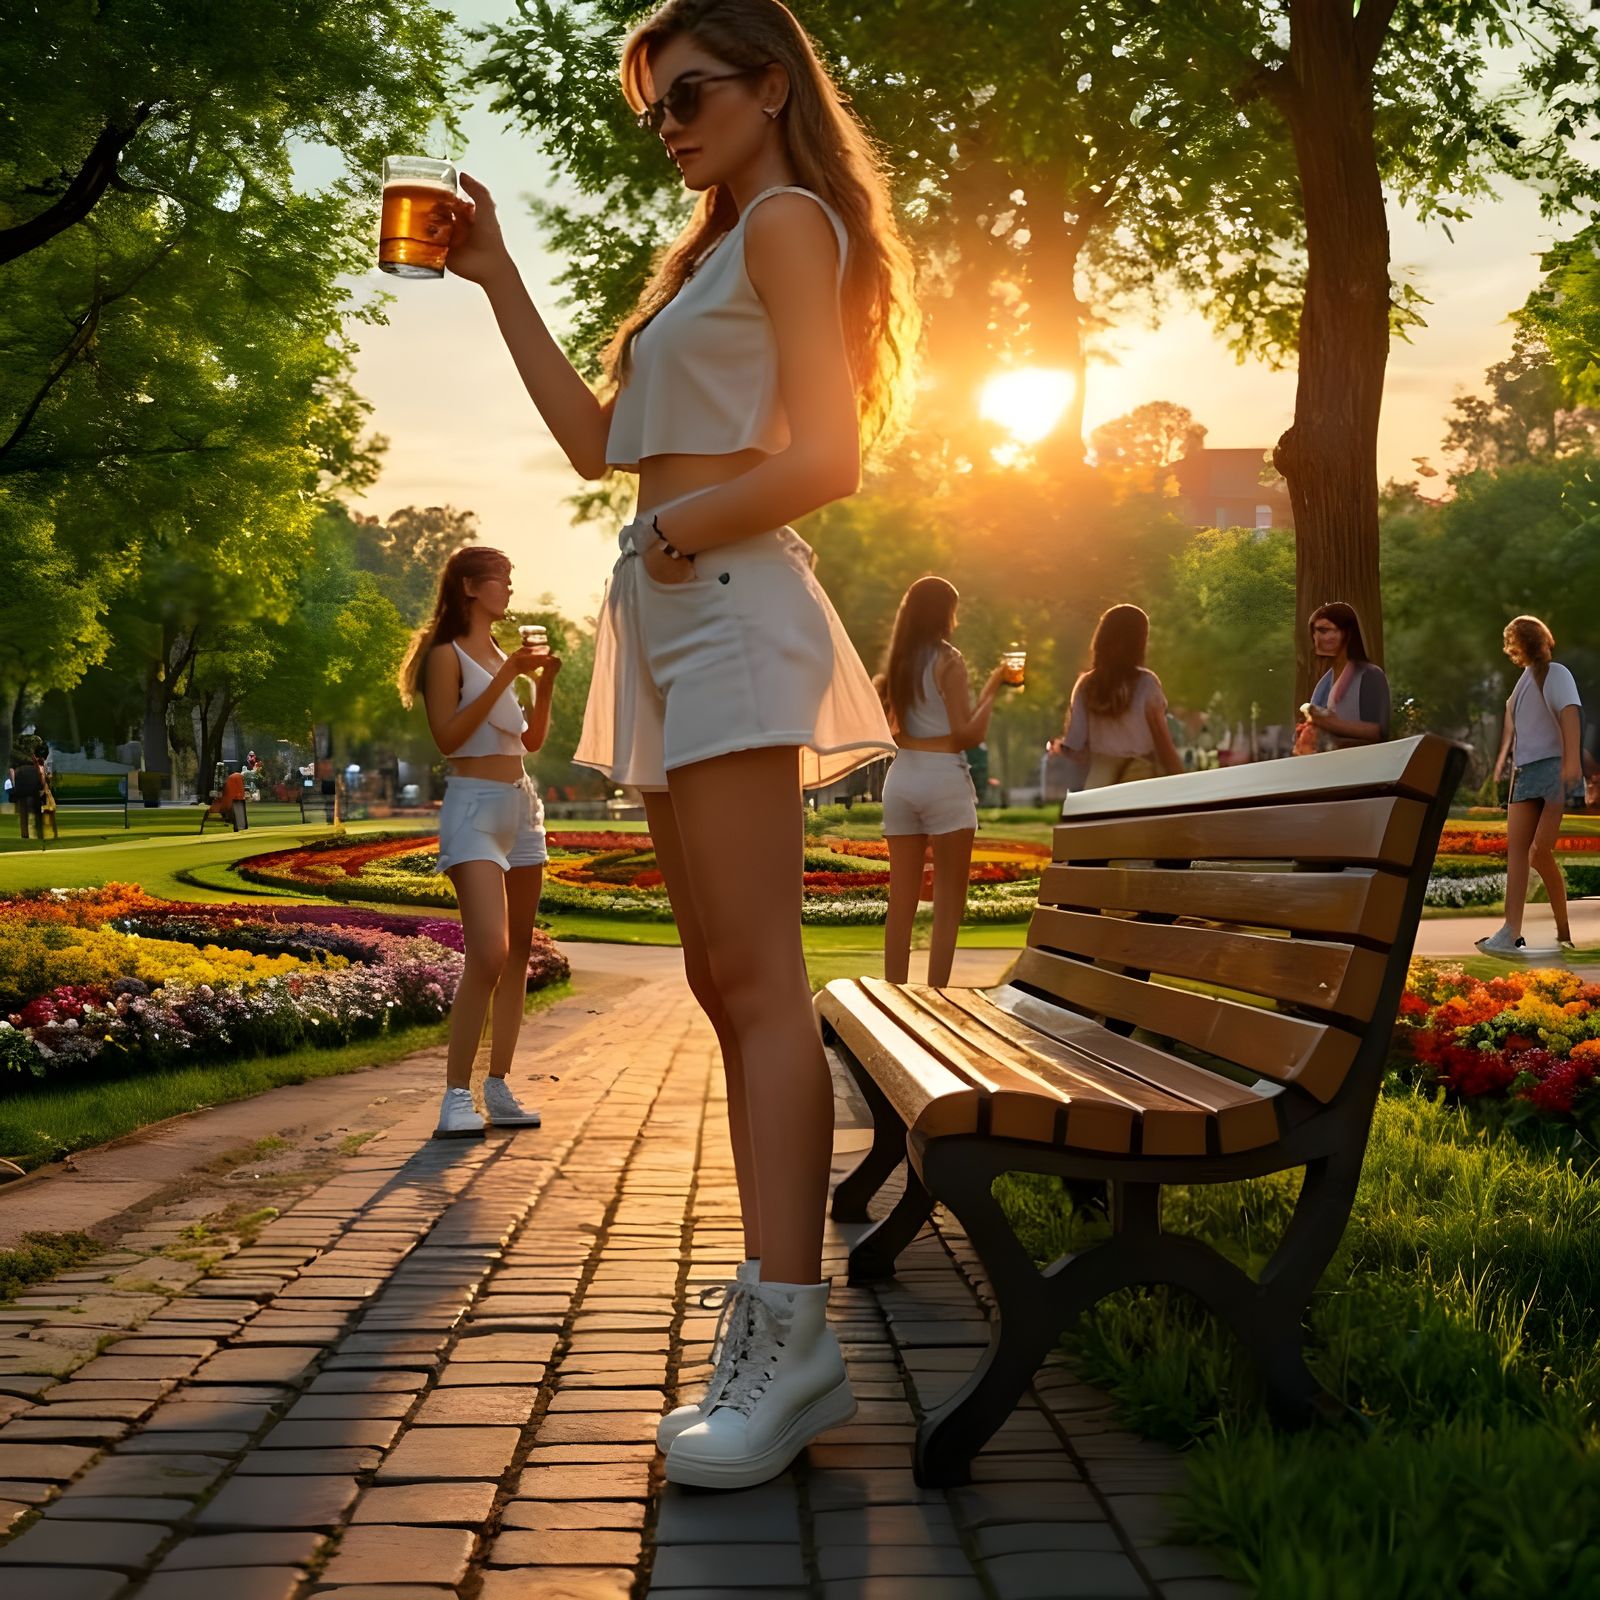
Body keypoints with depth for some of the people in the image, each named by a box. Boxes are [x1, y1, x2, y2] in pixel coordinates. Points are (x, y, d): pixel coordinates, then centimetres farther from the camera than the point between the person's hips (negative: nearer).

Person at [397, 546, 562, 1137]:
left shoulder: (502, 653, 17)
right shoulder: (448, 654, -4)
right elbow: (447, 737, -16)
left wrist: (544, 682, 4)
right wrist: (503, 678, -18)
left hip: (522, 805, 8)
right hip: (475, 806, -8)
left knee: (519, 952, 6)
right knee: (488, 953, -20)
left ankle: (499, 1086, 10)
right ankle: (456, 1095, -16)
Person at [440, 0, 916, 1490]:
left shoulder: (789, 221, 0)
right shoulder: (717, 254, 28)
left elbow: (825, 457, -11)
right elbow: (597, 439, 23)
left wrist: (683, 524, -3)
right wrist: (495, 276, 24)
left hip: (732, 601, -10)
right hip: (673, 614, 10)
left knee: (757, 977, -16)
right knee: (724, 981, 4)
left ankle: (788, 1343, -16)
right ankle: (775, 1316, 7)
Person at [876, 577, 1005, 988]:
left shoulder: (896, 662, 10)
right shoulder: (948, 660, -8)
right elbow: (968, 734, -11)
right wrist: (991, 691, 0)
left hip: (901, 777, 6)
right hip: (943, 778, -6)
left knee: (902, 902, 8)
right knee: (949, 904, 0)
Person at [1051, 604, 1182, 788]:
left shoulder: (1087, 685, 3)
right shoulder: (1145, 683, -7)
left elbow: (1074, 745, 2)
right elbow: (1162, 741, -7)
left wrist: (1058, 746, 24)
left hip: (1099, 783, 4)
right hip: (1140, 777, -4)